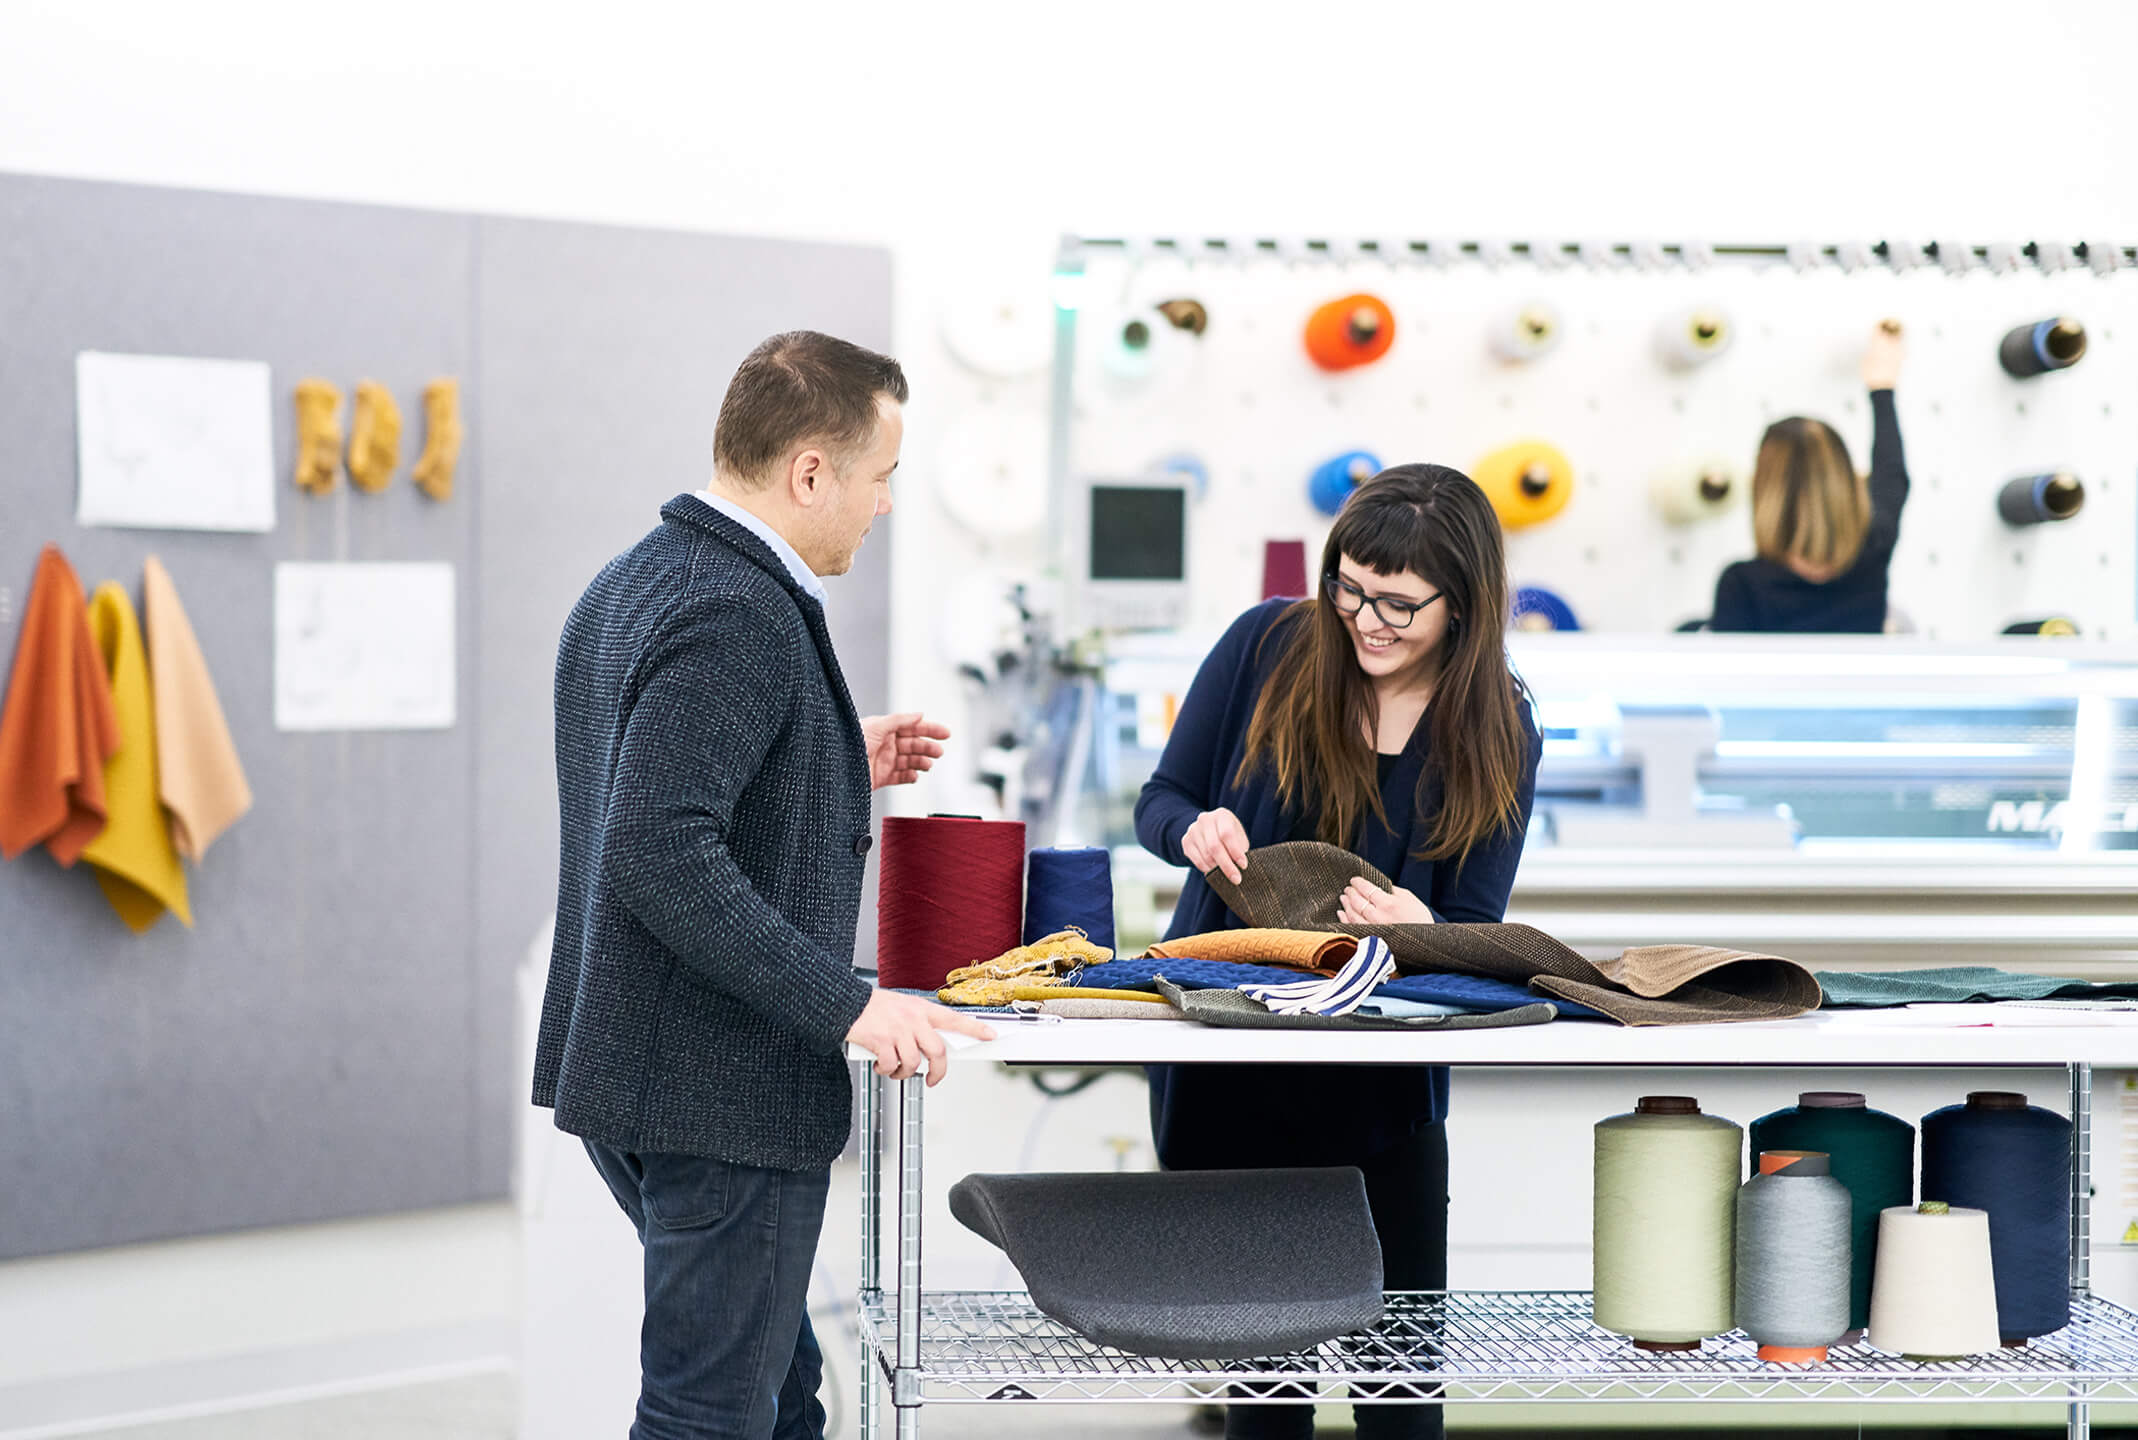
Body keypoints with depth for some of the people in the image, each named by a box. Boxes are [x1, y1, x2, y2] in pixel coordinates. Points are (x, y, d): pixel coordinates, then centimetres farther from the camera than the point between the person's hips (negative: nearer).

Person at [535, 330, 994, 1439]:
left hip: (622, 1061, 10)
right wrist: (847, 1004, -26)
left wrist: (833, 772, 19)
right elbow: (658, 858, -28)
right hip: (722, 1084, -10)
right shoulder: (739, 615, -19)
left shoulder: (628, 585, 12)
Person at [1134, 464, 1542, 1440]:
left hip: (1381, 1090, 0)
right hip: (1227, 1071, 0)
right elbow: (1160, 803, 3)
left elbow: (1474, 928, -3)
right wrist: (1198, 830, -21)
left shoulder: (1496, 728, -4)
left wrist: (1421, 929, -27)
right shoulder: (1269, 646, -5)